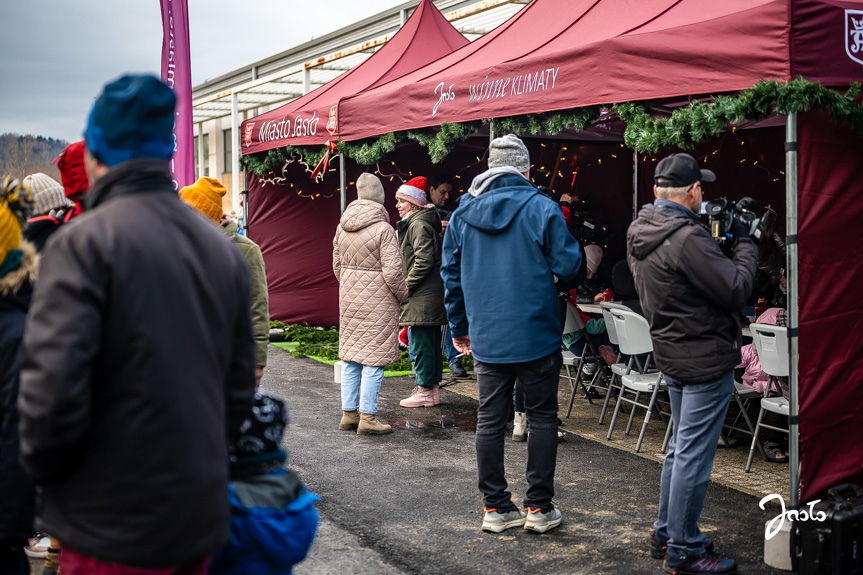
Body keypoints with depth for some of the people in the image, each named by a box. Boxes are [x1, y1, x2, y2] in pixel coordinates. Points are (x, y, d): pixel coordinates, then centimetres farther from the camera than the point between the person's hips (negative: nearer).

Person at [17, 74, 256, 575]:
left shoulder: (85, 240, -14)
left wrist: (43, 468, -2)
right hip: (203, 520, 6)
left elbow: (51, 390, -20)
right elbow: (240, 389, 8)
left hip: (113, 533, -6)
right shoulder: (222, 247, 5)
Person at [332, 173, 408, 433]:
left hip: (349, 300, 7)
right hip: (377, 302, -7)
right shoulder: (383, 229, -15)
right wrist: (403, 295, 0)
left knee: (350, 357, 13)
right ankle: (367, 417, 3)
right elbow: (392, 272, -16)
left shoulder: (342, 227, 6)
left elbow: (337, 265, 14)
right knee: (373, 359, 0)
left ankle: (348, 414, 20)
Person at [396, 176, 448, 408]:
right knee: (431, 342, 14)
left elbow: (423, 261, -21)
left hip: (422, 297, -11)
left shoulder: (419, 224, -14)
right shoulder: (415, 222, 18)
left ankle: (425, 391, 0)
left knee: (421, 343, -6)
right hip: (431, 294, 11)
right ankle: (433, 388, 21)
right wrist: (407, 285, 18)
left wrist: (406, 286, -14)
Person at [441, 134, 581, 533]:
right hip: (536, 335, -4)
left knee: (490, 421, 10)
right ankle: (539, 507, 12)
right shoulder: (541, 208, -10)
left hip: (485, 336, 4)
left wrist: (458, 327, 19)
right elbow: (568, 265, -11)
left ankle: (495, 507, 17)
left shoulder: (462, 212, 5)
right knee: (543, 417, 9)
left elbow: (450, 272, 10)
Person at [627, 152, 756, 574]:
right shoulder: (687, 238, -25)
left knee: (681, 448, 21)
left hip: (671, 355, 10)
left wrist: (718, 239, 6)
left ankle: (665, 533, 31)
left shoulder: (639, 232, 4)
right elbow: (736, 290, -21)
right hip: (706, 358, -9)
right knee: (693, 455, 0)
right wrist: (745, 246, -6)